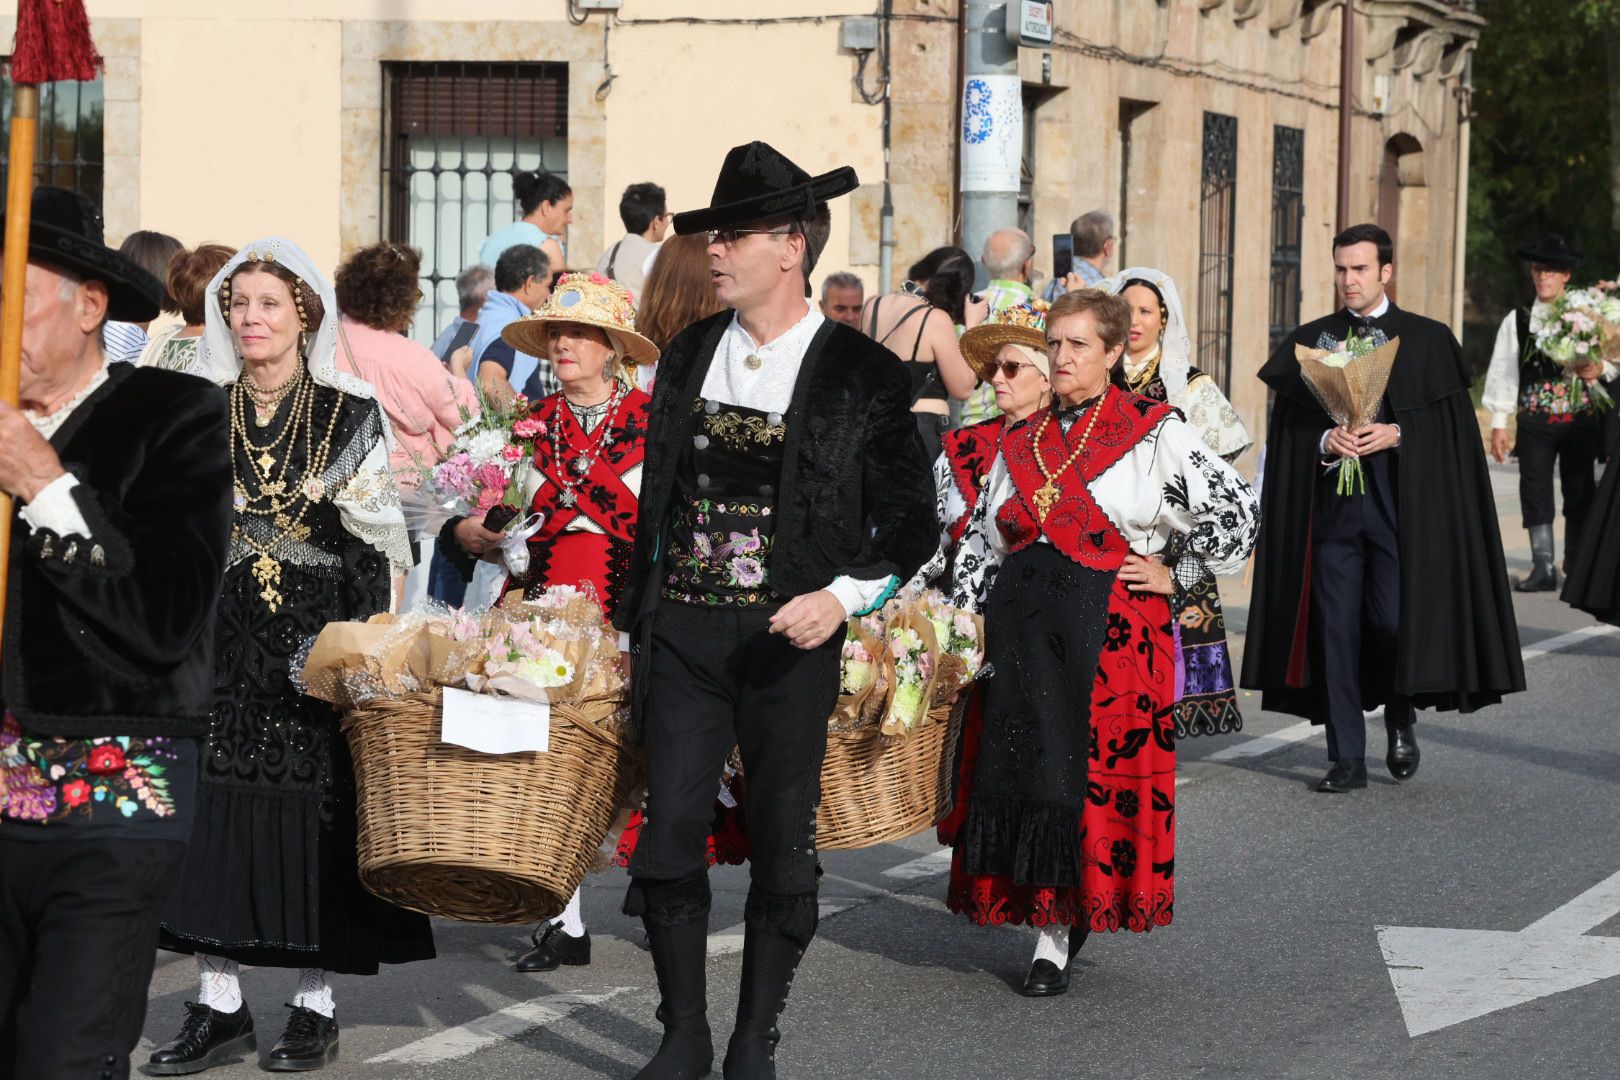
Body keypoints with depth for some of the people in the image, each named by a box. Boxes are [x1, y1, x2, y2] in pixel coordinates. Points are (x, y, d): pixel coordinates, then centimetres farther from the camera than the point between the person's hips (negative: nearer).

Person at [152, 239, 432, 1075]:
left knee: (315, 806, -2)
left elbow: (380, 541, 1)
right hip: (224, 638, 3)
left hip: (319, 638, -3)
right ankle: (219, 1006, 5)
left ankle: (316, 1005, 7)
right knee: (214, 803, -2)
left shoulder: (351, 416, 0)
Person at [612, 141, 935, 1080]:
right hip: (684, 631, 3)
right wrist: (635, 610, 13)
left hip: (791, 639, -3)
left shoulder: (864, 375, -5)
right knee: (670, 834, -2)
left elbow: (910, 524, -3)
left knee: (783, 847, 4)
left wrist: (844, 596, -17)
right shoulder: (689, 354, 10)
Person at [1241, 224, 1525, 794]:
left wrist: (1395, 434, -14)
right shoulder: (1311, 340, 10)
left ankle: (1400, 716, 23)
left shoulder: (1428, 339, 4)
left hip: (1401, 503, -2)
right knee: (1337, 625, 0)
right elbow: (1290, 425, 8)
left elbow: (1451, 427, 1)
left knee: (1395, 619, -8)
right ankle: (1347, 757, 6)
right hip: (1332, 504, 2)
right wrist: (1325, 441, -11)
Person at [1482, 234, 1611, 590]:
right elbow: (1503, 373, 3)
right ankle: (1543, 567, -3)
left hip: (1581, 418, 0)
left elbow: (1613, 361, 6)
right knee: (1535, 492, -4)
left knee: (1580, 492, 5)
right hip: (1534, 420, 0)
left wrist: (1600, 368, -17)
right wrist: (1499, 423, -2)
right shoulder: (1516, 321, 4)